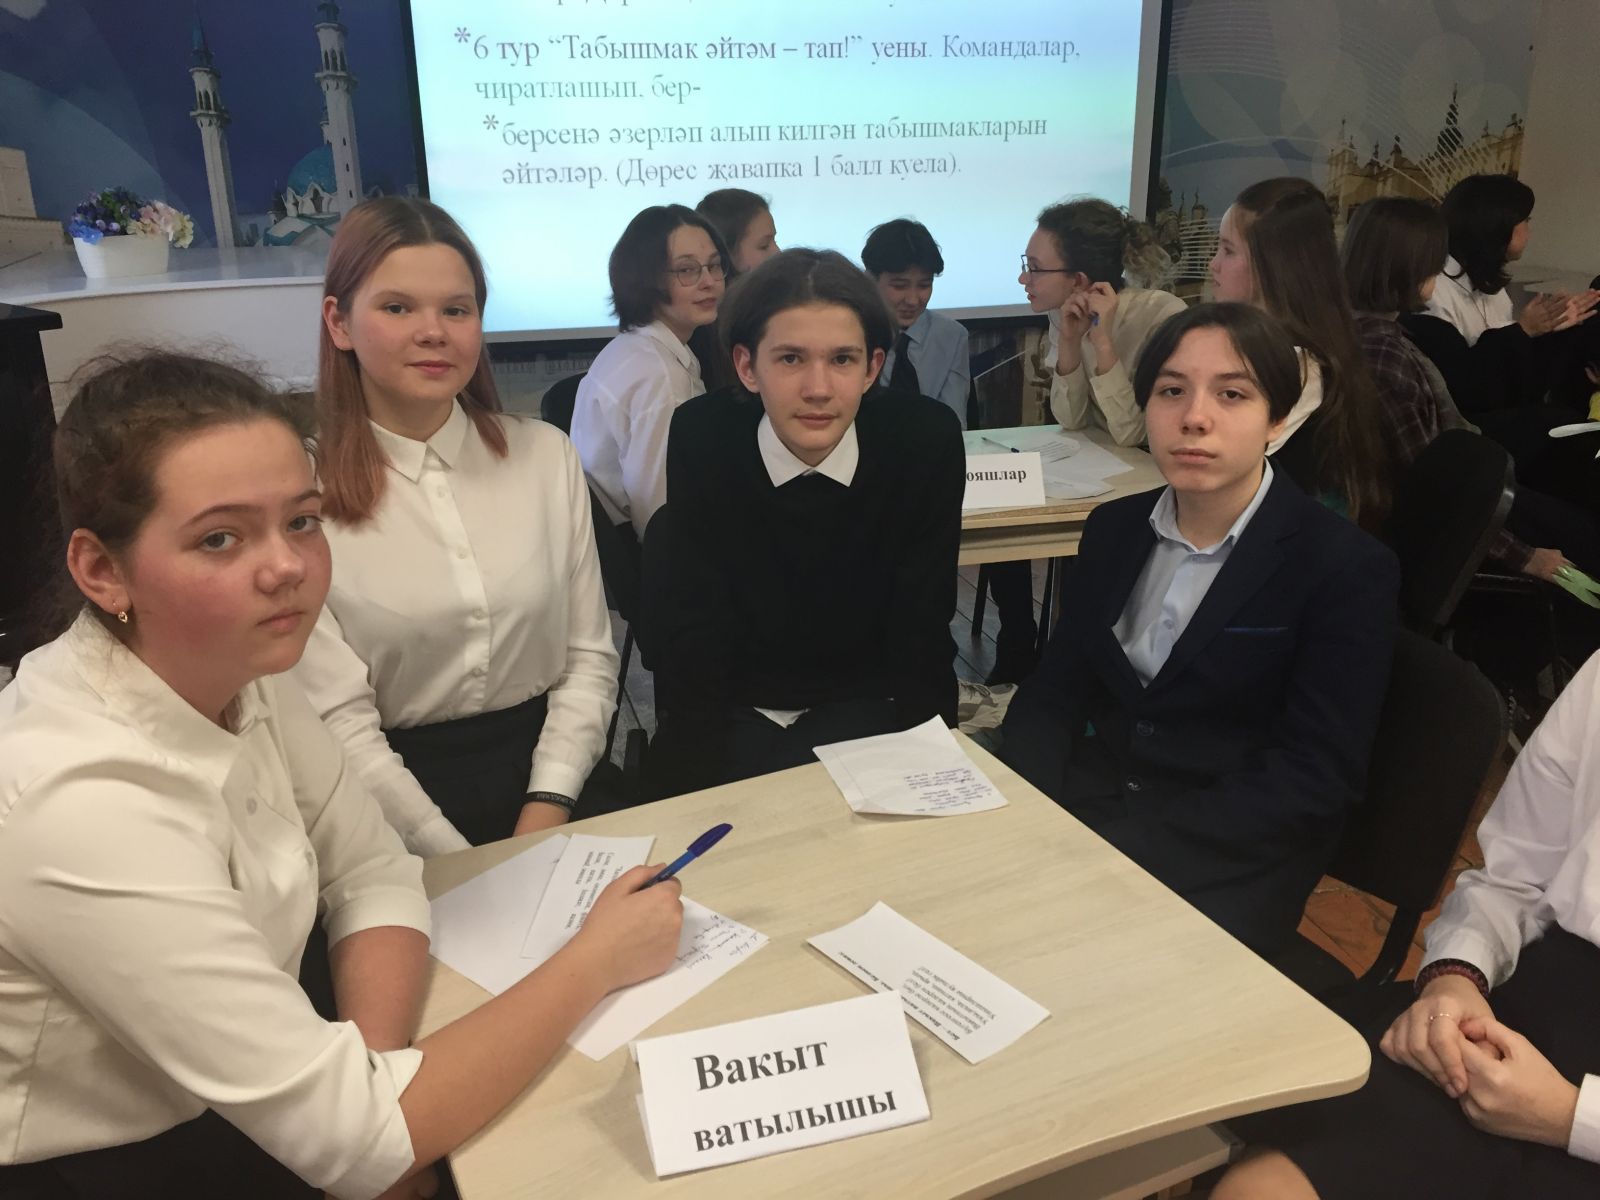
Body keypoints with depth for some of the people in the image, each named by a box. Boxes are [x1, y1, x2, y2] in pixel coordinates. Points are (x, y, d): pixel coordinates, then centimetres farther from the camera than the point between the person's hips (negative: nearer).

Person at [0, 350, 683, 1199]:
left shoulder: (236, 676, -9)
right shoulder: (79, 802, -31)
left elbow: (373, 871, 0)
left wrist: (370, 1091, -16)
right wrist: (595, 961, -19)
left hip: (237, 1119, 6)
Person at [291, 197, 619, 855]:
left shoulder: (546, 454, 5)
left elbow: (589, 657, 5)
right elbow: (340, 723, -7)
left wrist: (545, 813, -7)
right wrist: (471, 874, -12)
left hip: (546, 777, 3)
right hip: (397, 798, -2)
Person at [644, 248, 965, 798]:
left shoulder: (925, 440, -15)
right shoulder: (702, 439, -15)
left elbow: (921, 631, -8)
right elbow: (693, 635, -13)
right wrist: (710, 790, -22)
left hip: (866, 708, 0)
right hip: (735, 710, 0)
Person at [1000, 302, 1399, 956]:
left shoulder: (1347, 568, -9)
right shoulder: (1114, 529, 8)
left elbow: (1314, 777, -14)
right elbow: (1053, 692, 8)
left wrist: (1116, 848, -23)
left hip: (1224, 867, -4)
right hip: (1082, 810, 5)